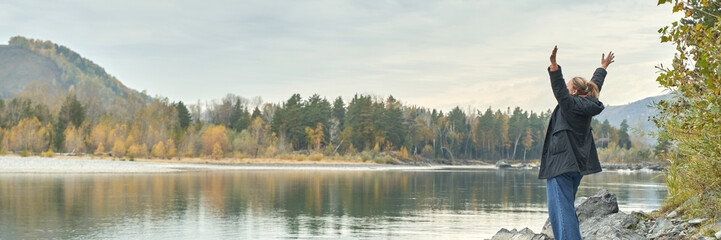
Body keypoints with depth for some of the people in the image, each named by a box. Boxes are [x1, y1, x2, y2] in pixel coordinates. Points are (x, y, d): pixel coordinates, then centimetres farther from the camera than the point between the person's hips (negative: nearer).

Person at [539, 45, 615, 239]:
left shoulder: (570, 104, -9)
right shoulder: (588, 104, 13)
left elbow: (558, 87, -23)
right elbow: (595, 86, 29)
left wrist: (554, 65, -32)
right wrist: (603, 68, 46)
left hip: (561, 164, -9)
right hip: (577, 164, 9)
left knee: (561, 210, -11)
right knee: (567, 208, 16)